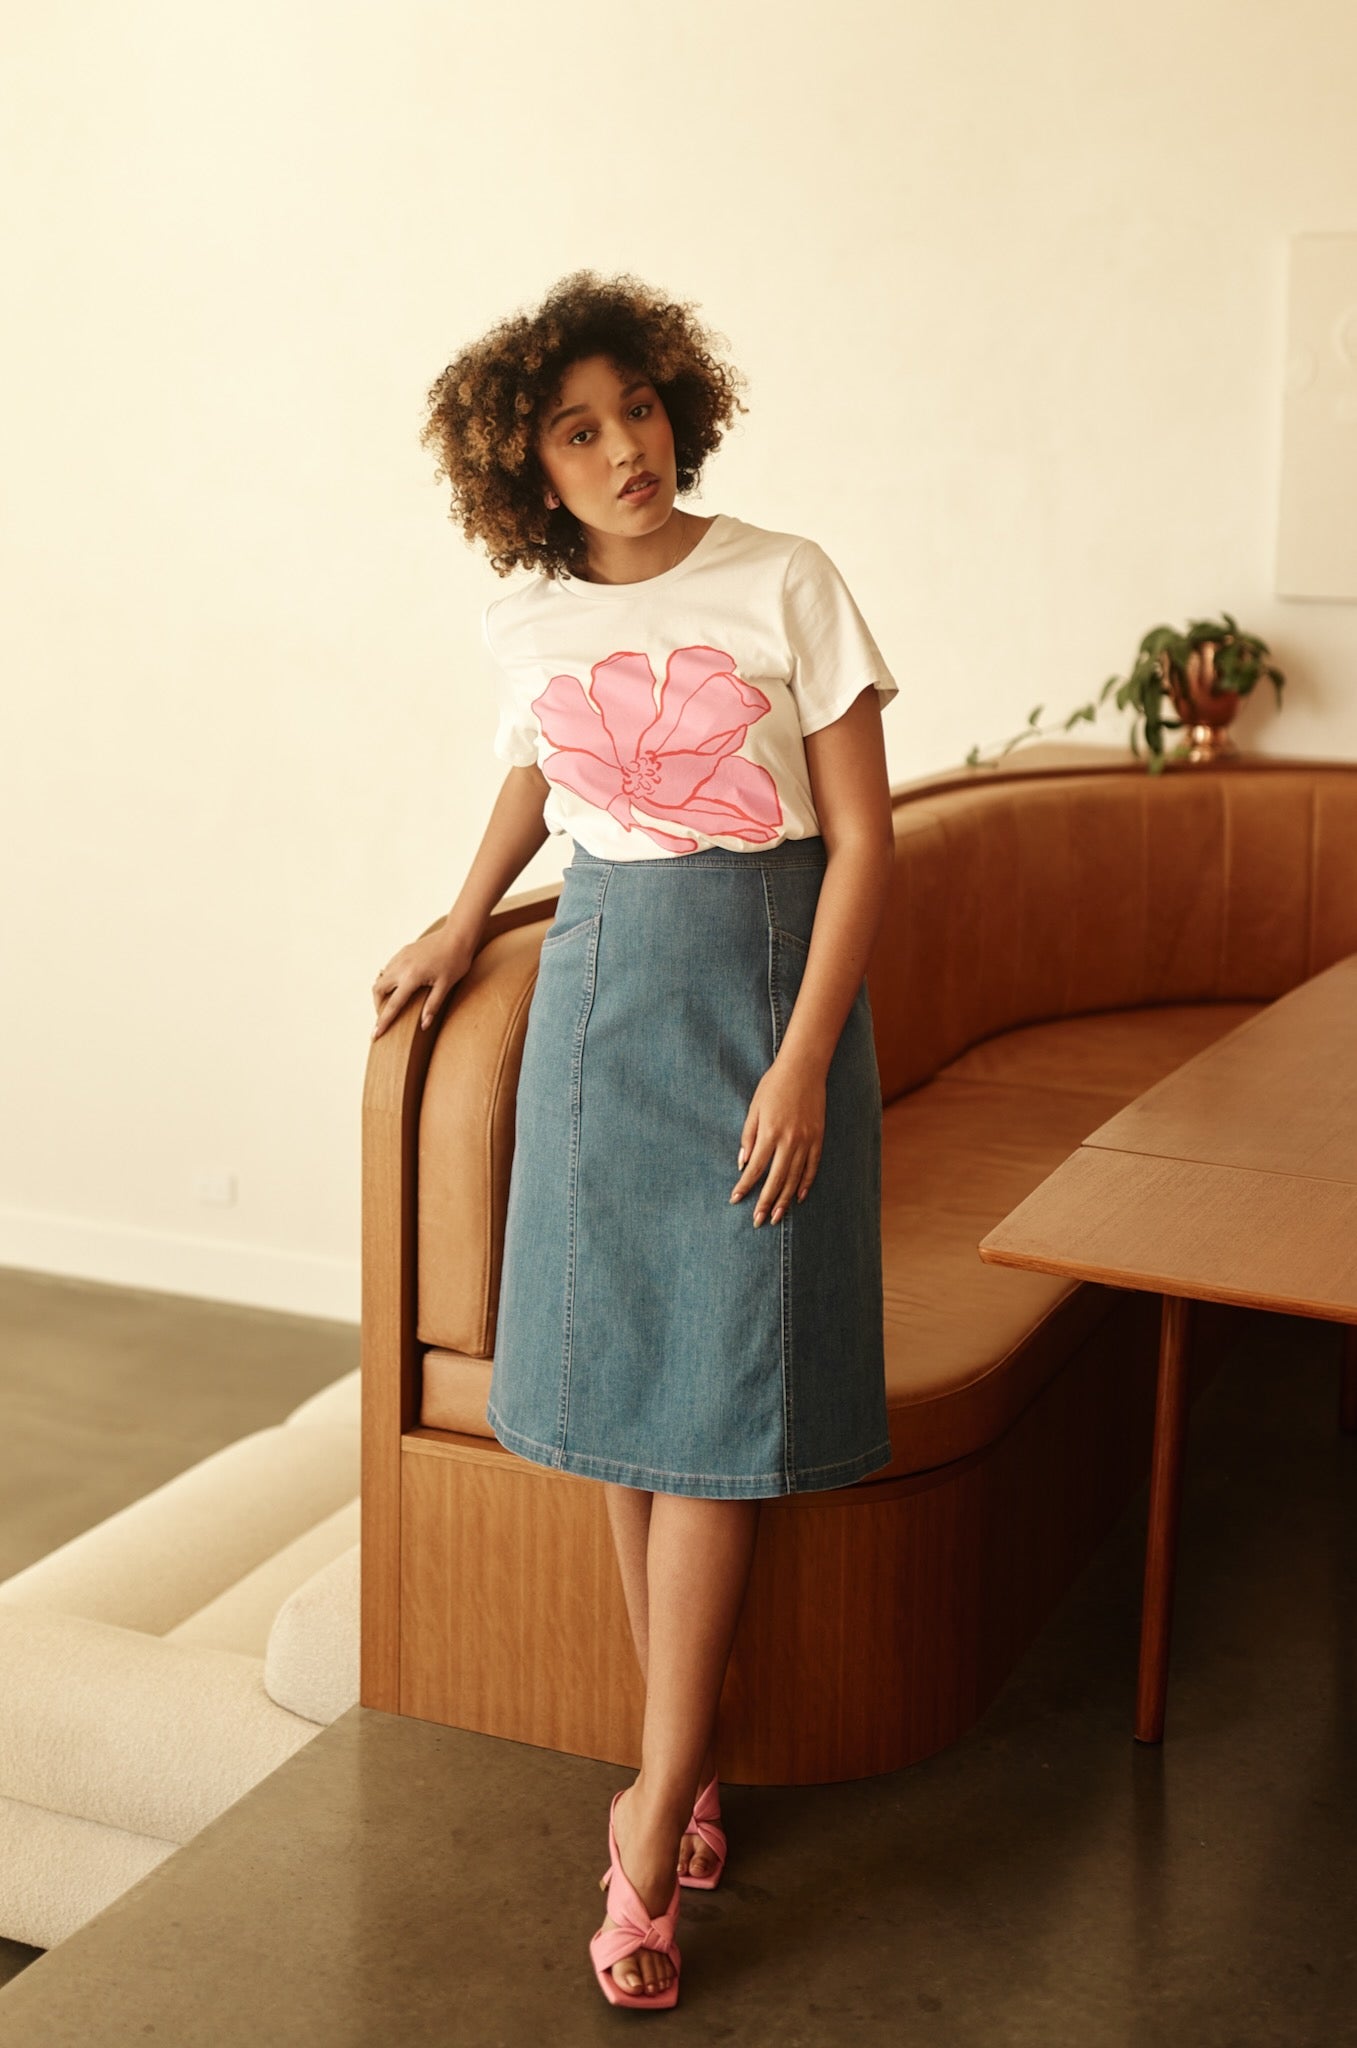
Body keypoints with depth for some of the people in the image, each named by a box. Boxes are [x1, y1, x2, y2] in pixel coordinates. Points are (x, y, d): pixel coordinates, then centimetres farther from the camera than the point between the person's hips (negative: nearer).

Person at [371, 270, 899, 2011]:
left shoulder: (784, 583, -8)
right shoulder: (531, 622, 4)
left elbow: (862, 838, -8)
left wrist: (799, 1061, -14)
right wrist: (460, 928, 27)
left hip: (763, 976, -4)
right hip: (599, 986, 4)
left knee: (711, 1385, -5)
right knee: (612, 1367, 4)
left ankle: (654, 1820, 2)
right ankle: (689, 1757, 18)